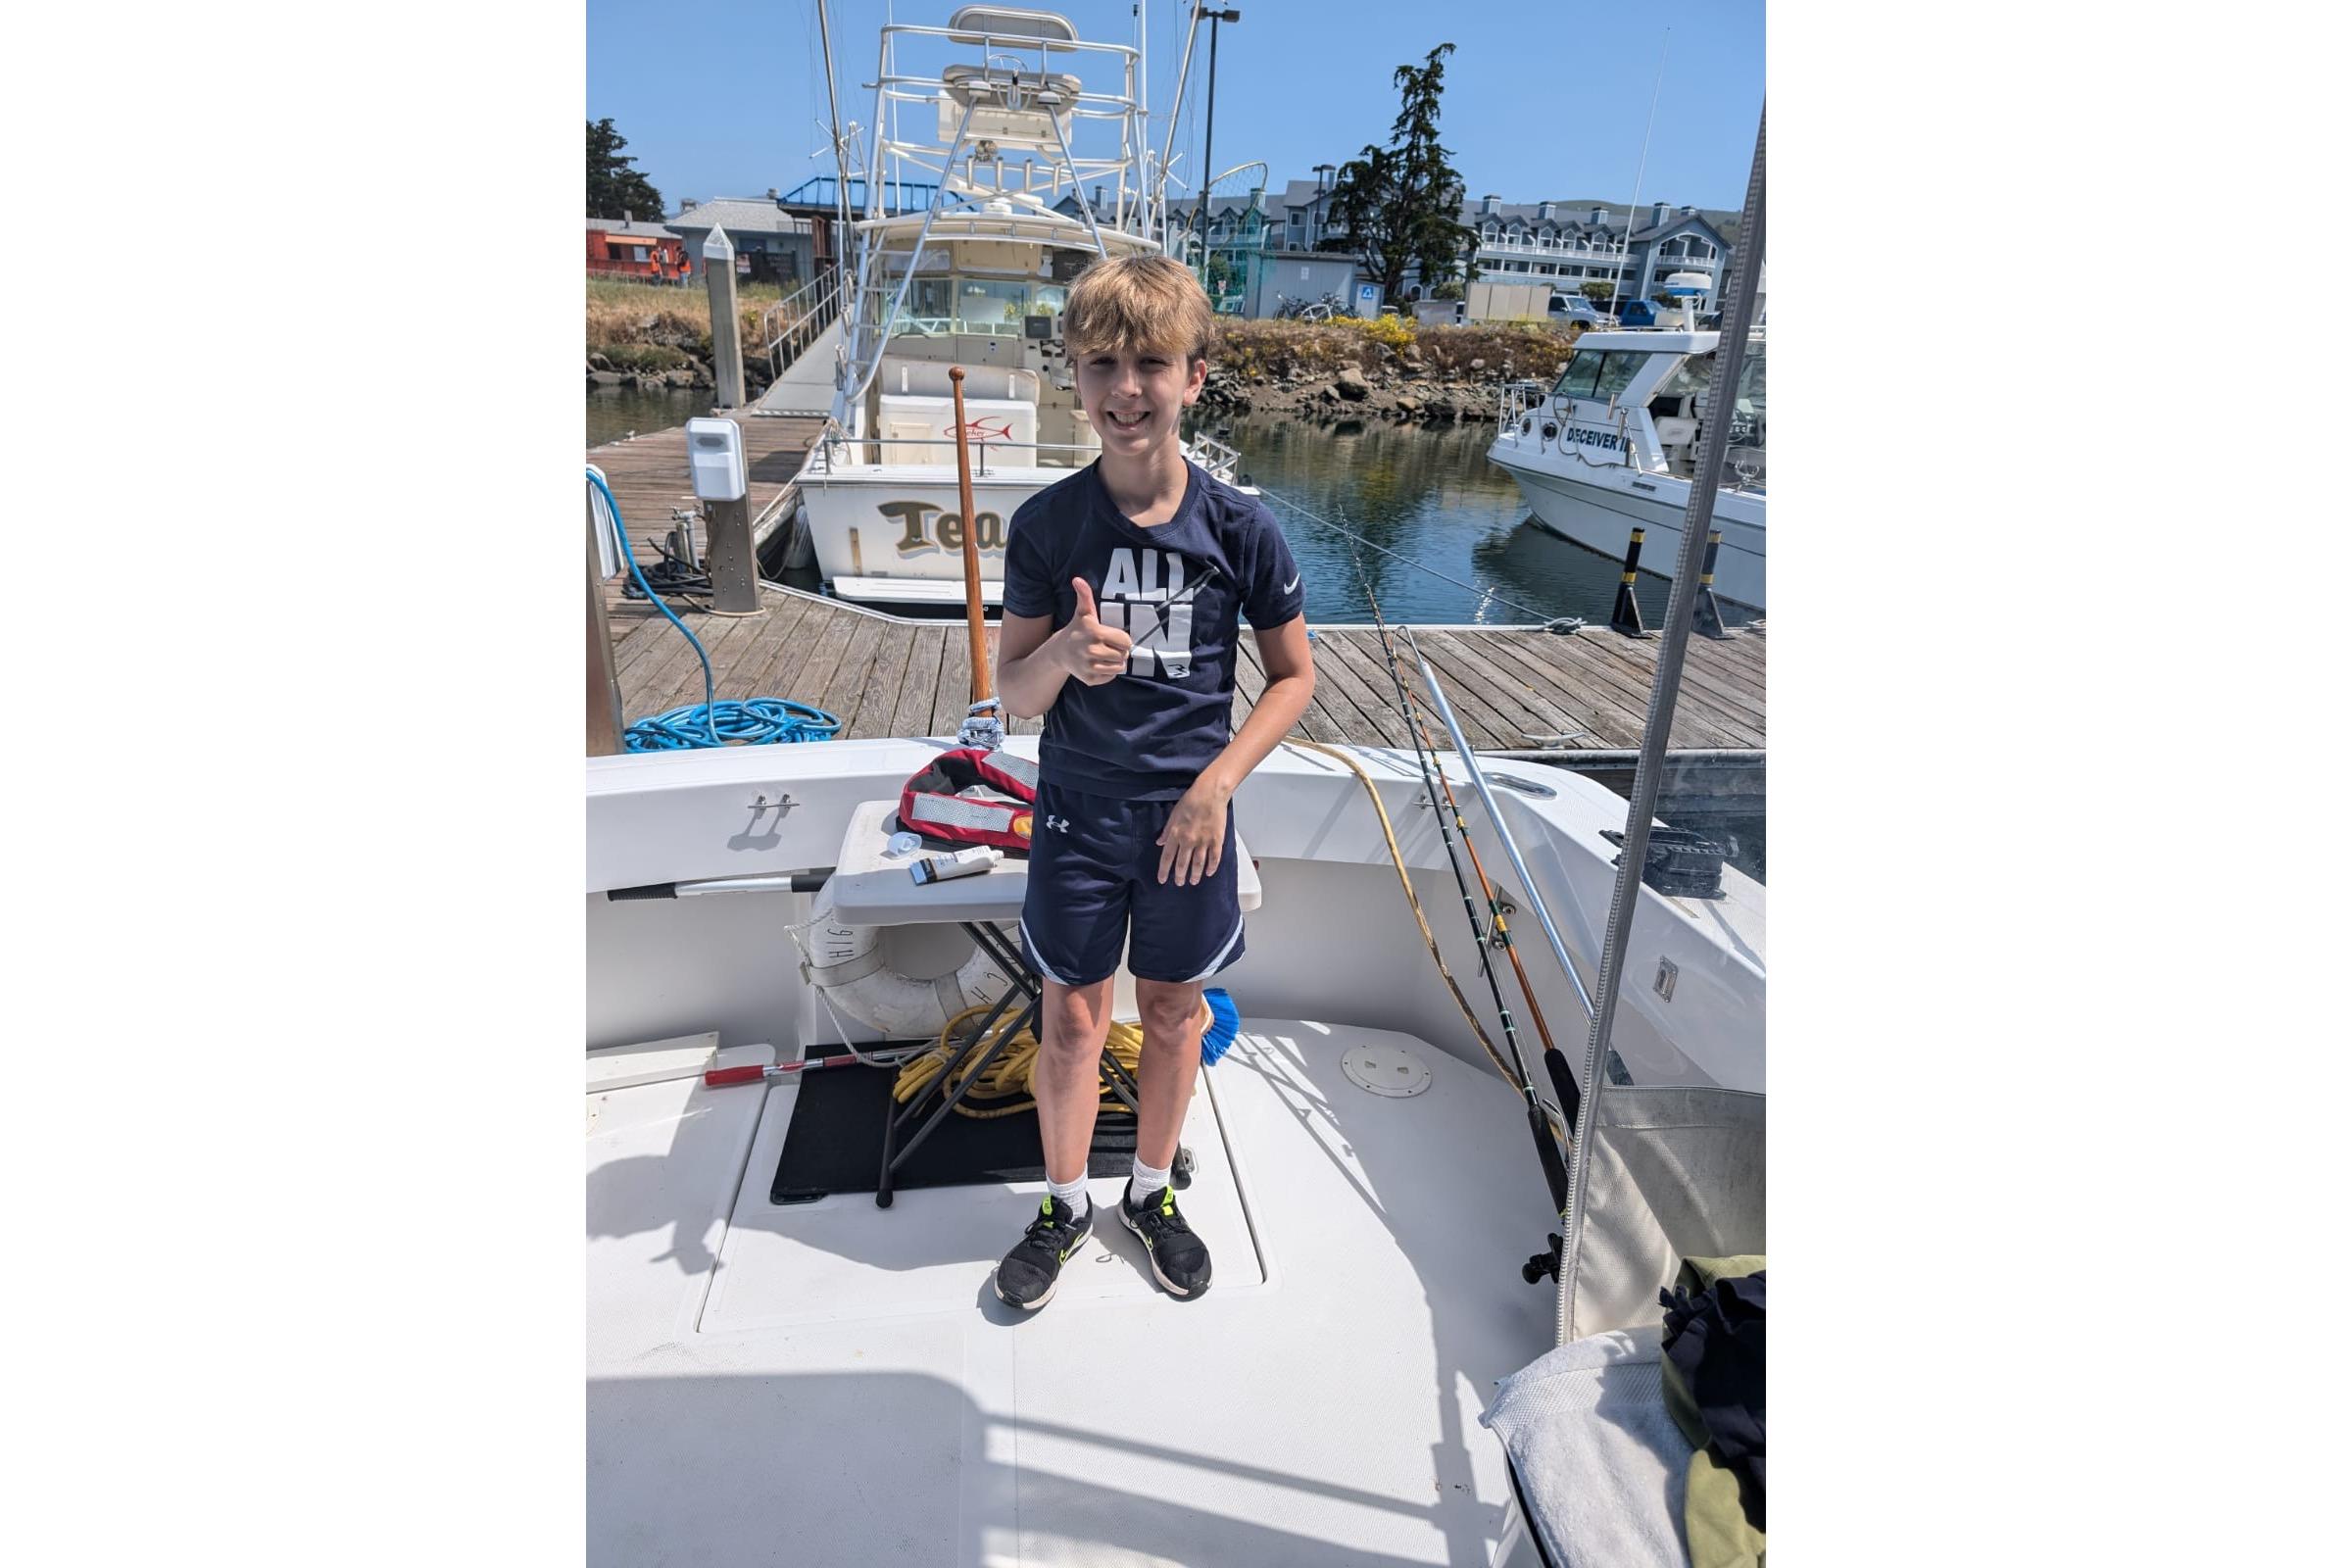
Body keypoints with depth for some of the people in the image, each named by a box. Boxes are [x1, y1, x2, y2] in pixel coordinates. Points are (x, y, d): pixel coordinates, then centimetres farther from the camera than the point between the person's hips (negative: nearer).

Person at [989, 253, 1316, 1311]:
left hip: (1189, 813, 0)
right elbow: (1012, 693, -5)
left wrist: (1217, 784, -11)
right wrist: (1064, 655, -27)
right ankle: (1065, 1205, 35)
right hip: (1077, 814, 0)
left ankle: (1152, 1193, 39)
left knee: (1174, 1007, 15)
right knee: (1071, 1016, 11)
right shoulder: (1046, 526, -8)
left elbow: (1294, 676, 0)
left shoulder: (1239, 528, -10)